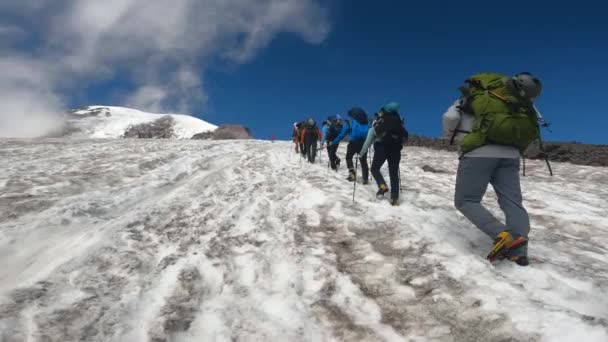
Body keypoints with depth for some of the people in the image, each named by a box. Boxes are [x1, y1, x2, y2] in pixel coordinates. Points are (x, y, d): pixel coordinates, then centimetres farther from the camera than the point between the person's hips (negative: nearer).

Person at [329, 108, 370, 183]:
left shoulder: (349, 123, 5)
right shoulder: (365, 123, 15)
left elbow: (342, 134, 3)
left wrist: (333, 142, 10)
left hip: (353, 142, -3)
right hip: (364, 143, 3)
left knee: (349, 157, 19)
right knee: (363, 160, 11)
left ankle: (352, 172, 0)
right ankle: (365, 178, 6)